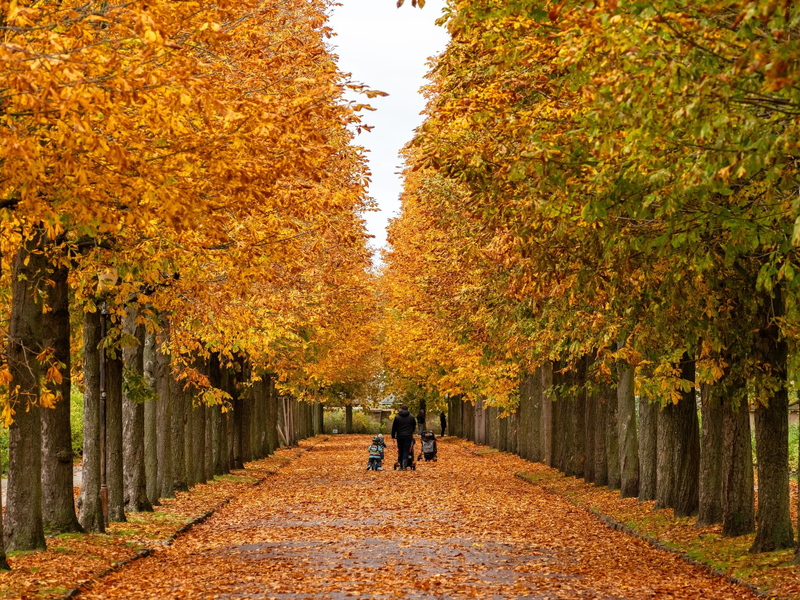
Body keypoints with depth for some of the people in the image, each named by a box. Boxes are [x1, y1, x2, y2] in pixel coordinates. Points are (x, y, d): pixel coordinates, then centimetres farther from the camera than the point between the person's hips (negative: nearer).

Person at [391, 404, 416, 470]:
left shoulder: (397, 417, 0)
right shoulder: (411, 417, 4)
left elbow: (394, 428, 1)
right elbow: (414, 426, 15)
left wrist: (393, 437, 7)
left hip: (400, 437, 0)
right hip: (408, 436, 0)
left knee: (400, 451, 10)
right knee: (406, 451, -1)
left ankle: (401, 466, 13)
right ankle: (404, 466, -13)